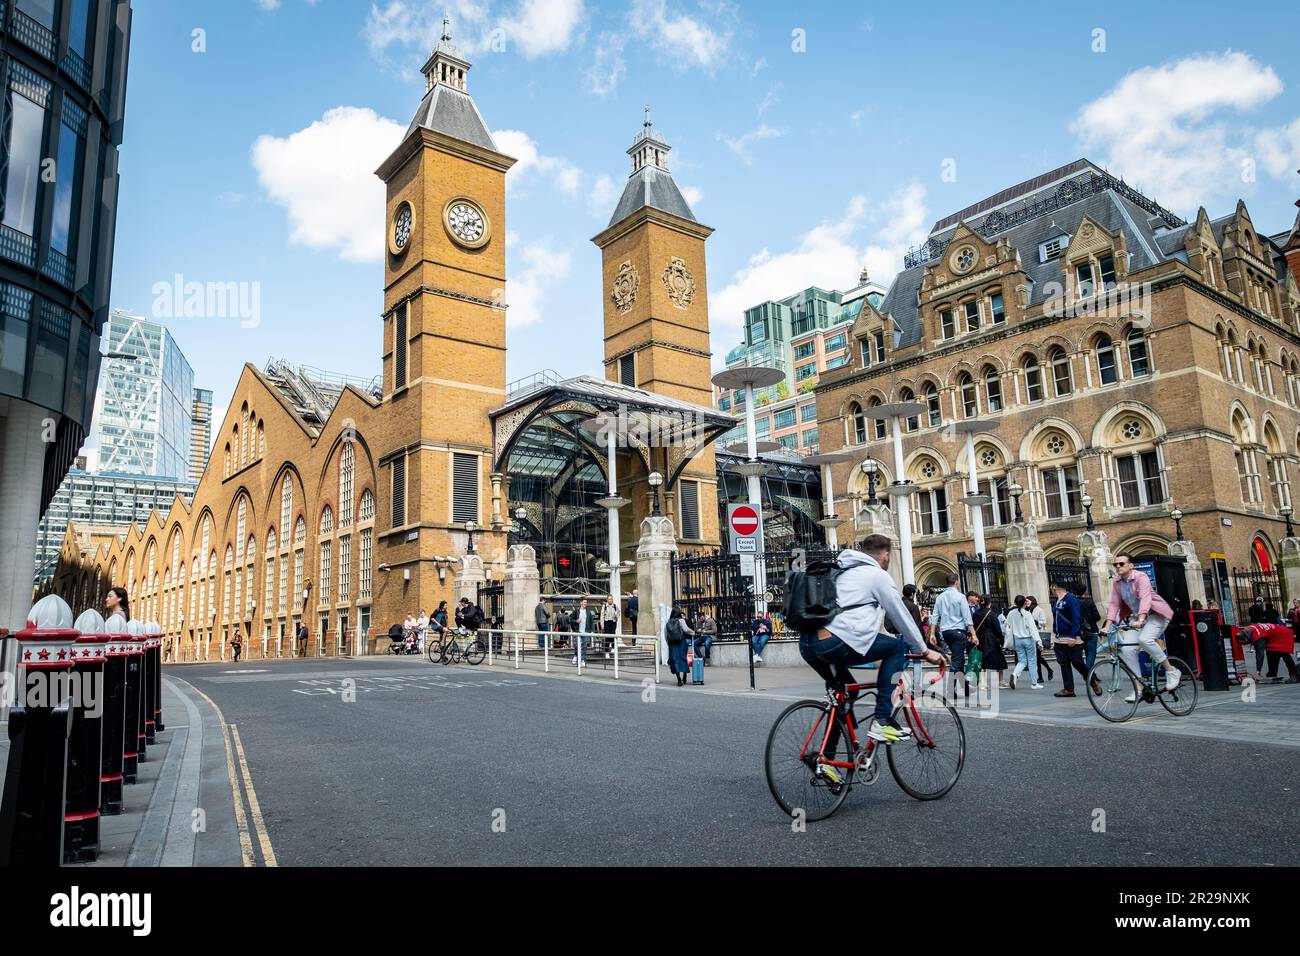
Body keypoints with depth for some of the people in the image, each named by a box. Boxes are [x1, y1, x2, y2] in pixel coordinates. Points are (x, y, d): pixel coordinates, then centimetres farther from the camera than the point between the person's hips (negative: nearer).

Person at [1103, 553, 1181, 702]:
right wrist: (1107, 626, -13)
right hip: (1136, 617, 6)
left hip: (1156, 614, -6)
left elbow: (1145, 598, -33)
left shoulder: (1141, 577, -19)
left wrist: (1141, 620, -47)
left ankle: (1171, 671, -12)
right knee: (1127, 649, -12)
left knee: (1144, 639, -32)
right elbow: (1114, 604, -3)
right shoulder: (1116, 582, 0)